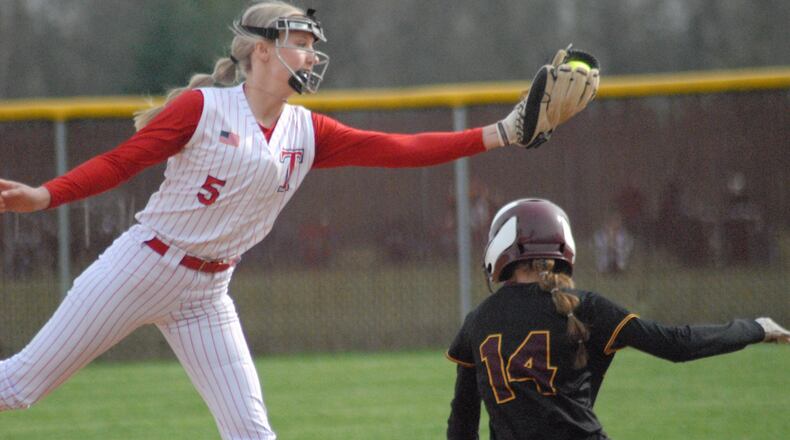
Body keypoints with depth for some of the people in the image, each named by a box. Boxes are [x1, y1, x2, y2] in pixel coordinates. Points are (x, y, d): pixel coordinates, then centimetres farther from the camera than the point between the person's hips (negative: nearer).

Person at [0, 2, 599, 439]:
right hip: (139, 268, -5)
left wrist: (503, 134, -8)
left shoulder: (308, 134, 5)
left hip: (205, 294, 5)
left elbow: (399, 150, -1)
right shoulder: (203, 107, -10)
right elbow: (121, 162, -10)